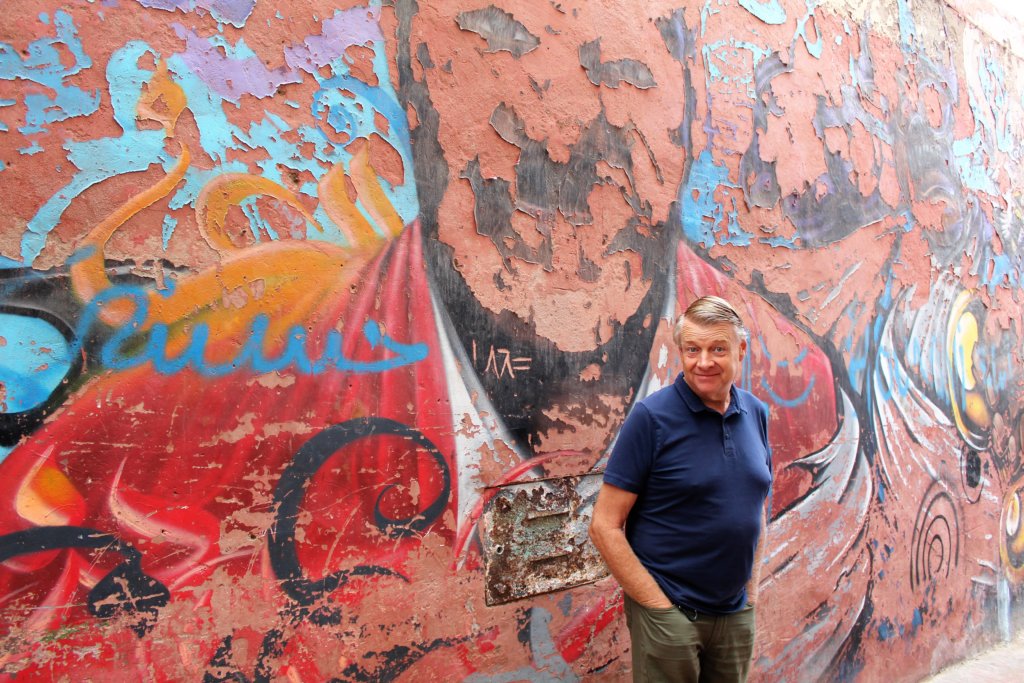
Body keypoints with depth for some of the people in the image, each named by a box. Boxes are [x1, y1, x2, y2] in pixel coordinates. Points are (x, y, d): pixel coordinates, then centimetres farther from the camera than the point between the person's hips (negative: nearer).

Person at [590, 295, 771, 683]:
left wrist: (752, 586, 7)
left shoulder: (756, 414, 1)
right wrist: (658, 604, -15)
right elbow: (604, 526, -15)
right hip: (669, 615, -5)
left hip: (737, 613, 5)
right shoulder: (652, 417, -15)